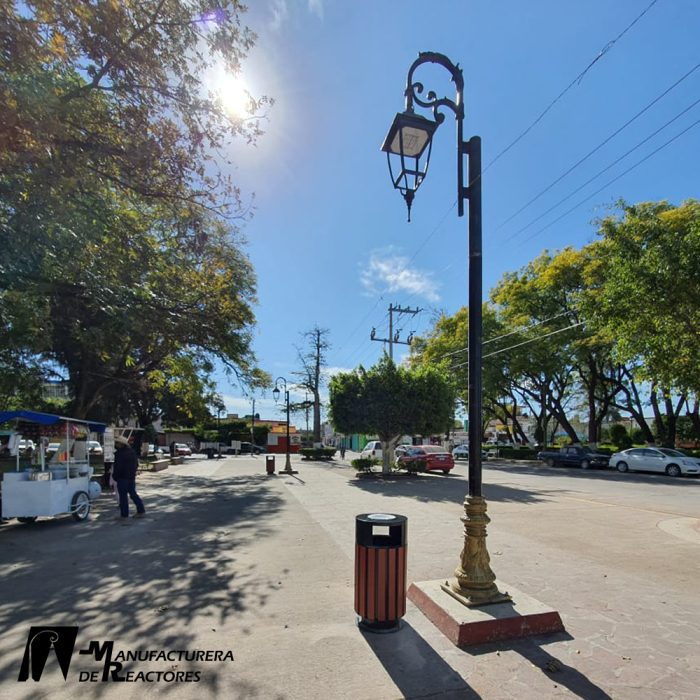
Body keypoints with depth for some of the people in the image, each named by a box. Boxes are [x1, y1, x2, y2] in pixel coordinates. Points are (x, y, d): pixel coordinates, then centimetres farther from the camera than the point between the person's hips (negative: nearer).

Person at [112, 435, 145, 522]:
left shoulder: (119, 454, -18)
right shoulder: (132, 452, 9)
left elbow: (117, 467, -20)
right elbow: (136, 464, 16)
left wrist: (114, 476, -5)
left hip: (122, 478, -8)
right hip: (132, 477, 8)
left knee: (123, 496, 0)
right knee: (133, 494, 16)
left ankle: (124, 515, 5)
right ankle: (141, 511, 19)